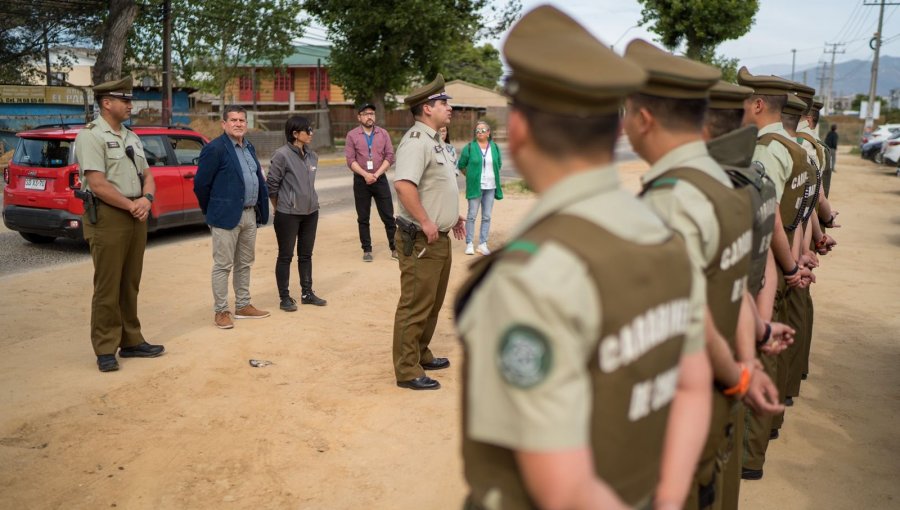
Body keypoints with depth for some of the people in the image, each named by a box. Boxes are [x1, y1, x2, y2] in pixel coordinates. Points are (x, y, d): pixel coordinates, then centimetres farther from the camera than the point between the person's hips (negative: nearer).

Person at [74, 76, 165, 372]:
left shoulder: (131, 137, 16)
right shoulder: (91, 136, -9)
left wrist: (146, 199, -6)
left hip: (136, 217, 8)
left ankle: (131, 342, 22)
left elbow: (146, 175, 15)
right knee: (107, 288, -2)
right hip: (107, 217, -8)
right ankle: (105, 351, 5)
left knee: (130, 285, 13)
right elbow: (97, 184, -17)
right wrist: (131, 205, -12)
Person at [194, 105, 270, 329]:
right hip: (227, 216, -8)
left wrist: (261, 209, 11)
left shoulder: (249, 147, 13)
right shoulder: (215, 149, -11)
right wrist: (211, 211, -1)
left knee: (244, 264, 16)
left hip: (250, 214, 8)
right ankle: (221, 311, 8)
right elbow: (201, 183, -11)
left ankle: (243, 306, 26)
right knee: (223, 266, 0)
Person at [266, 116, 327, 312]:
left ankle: (307, 293, 24)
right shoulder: (282, 155, -14)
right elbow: (271, 184, -9)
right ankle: (285, 297, 12)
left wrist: (309, 201, 13)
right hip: (288, 214, -6)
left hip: (311, 212, 6)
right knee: (286, 256, 4)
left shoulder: (312, 156, 6)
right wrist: (279, 207, -1)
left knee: (306, 254, 14)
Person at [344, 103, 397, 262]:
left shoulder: (383, 133, 5)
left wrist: (376, 174, -12)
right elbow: (350, 160, -5)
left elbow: (389, 157, -1)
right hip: (361, 180, -1)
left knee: (388, 215, 2)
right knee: (363, 218, 5)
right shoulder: (352, 135, 0)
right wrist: (365, 175, -17)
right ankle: (367, 250, 13)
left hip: (380, 179, 1)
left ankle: (394, 247, 9)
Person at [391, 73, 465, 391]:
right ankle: (407, 371, 5)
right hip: (420, 240, -10)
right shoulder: (416, 140, -17)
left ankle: (421, 355, 34)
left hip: (440, 237, 10)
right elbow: (404, 184, -31)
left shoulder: (434, 140, 16)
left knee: (433, 303, 20)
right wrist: (425, 223, -27)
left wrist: (452, 215, 21)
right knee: (415, 306, -4)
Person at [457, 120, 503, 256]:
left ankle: (483, 244, 12)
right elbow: (461, 165, 3)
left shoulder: (495, 147, 6)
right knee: (471, 216, -2)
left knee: (487, 217, 6)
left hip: (490, 187, 3)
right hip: (475, 187, -3)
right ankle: (469, 244, 5)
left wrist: (493, 176, 13)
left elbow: (499, 164, 20)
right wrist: (470, 176, 5)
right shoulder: (469, 147, -4)